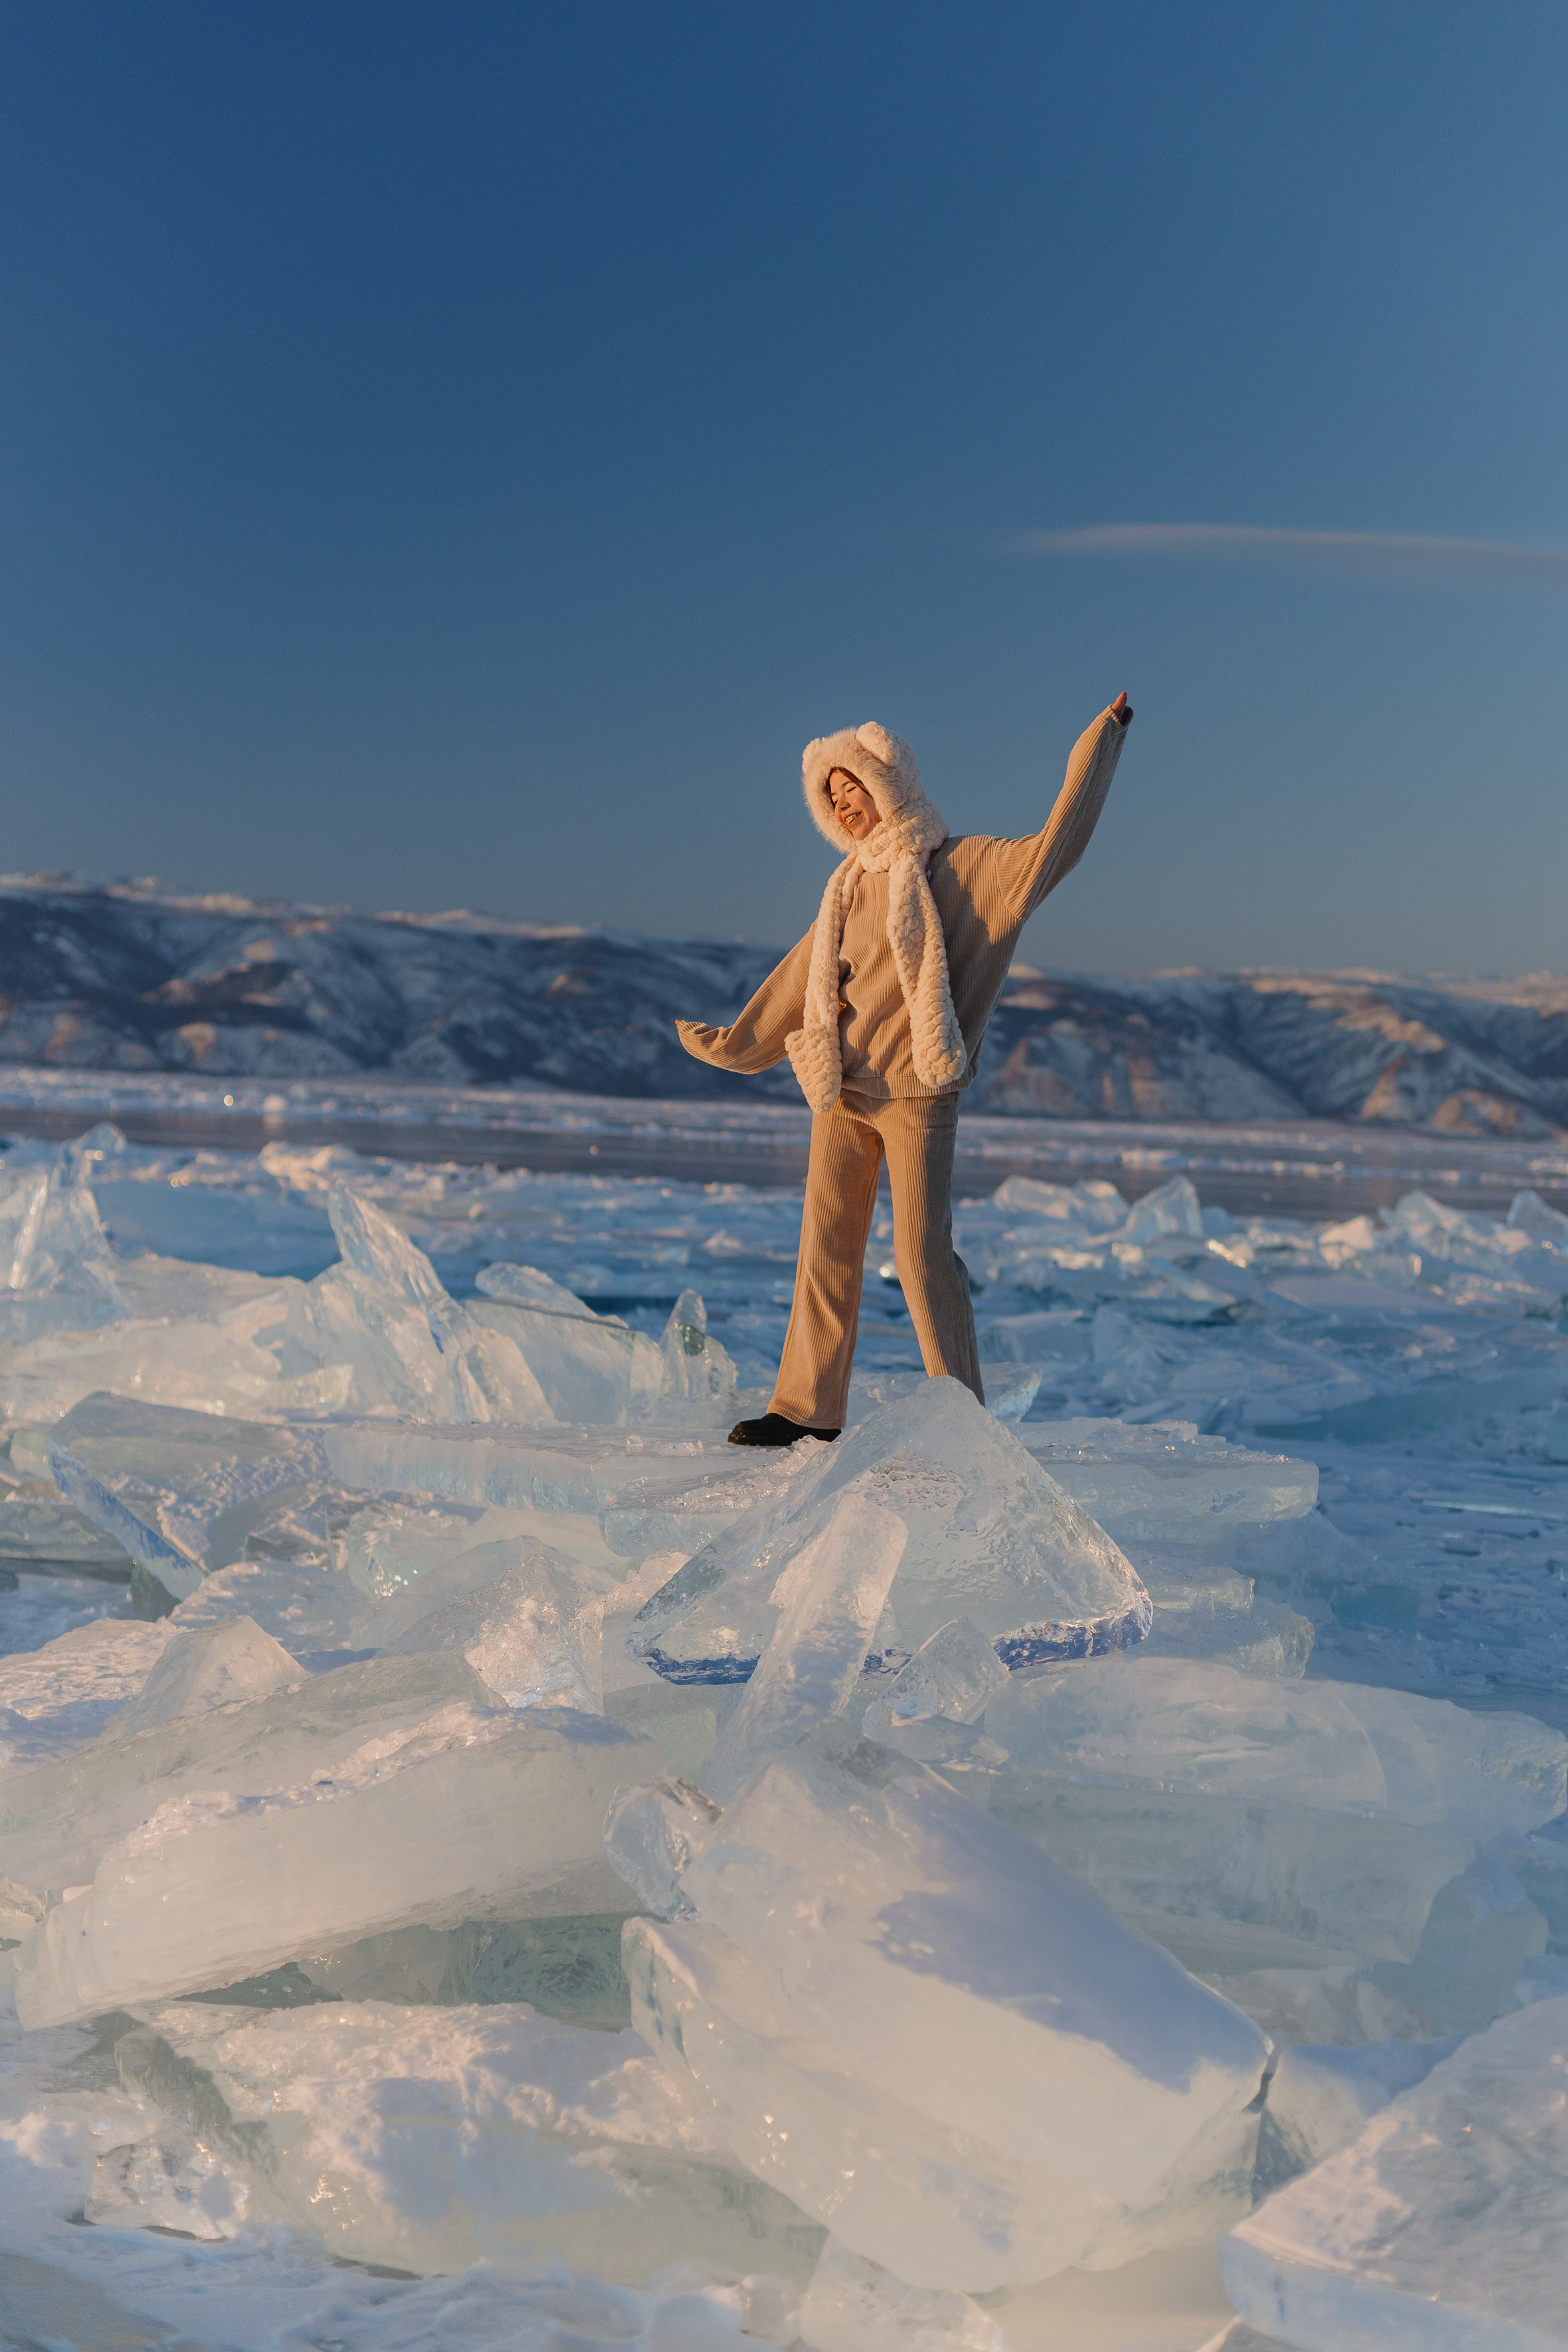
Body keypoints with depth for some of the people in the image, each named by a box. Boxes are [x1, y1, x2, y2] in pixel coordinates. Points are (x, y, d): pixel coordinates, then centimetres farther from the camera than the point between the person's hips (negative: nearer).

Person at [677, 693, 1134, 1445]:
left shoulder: (963, 864, -1)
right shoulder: (850, 885, 16)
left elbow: (1054, 845, -8)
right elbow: (803, 978, 23)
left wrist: (1106, 734, -9)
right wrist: (733, 1042, 27)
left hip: (916, 1090, -6)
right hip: (839, 1089, 6)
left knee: (921, 1251, -6)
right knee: (826, 1244, 5)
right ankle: (808, 1408, 10)